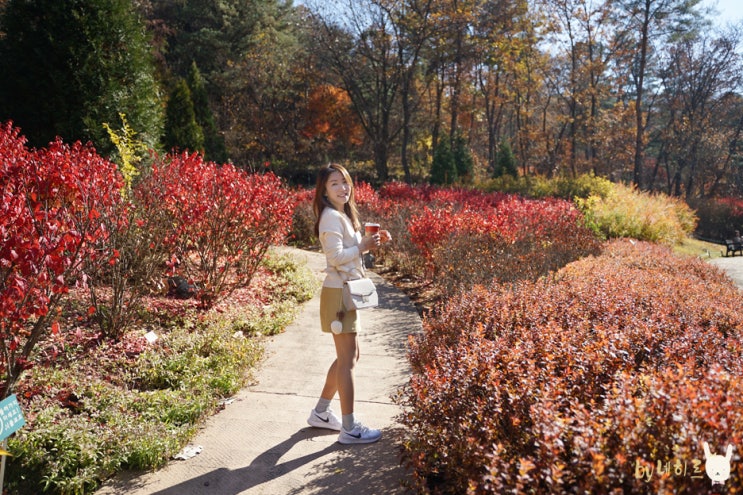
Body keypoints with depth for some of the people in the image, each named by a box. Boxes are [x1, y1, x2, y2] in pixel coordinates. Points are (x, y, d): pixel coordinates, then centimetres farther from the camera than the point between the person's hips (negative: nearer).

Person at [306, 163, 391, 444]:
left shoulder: (343, 215, 15)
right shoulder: (332, 216, -15)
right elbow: (336, 256, -23)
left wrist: (370, 241, 4)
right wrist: (363, 247, -13)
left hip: (347, 291, 10)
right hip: (339, 292, -10)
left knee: (349, 356, 17)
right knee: (347, 359, -4)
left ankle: (320, 413, 29)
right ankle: (349, 428, 5)